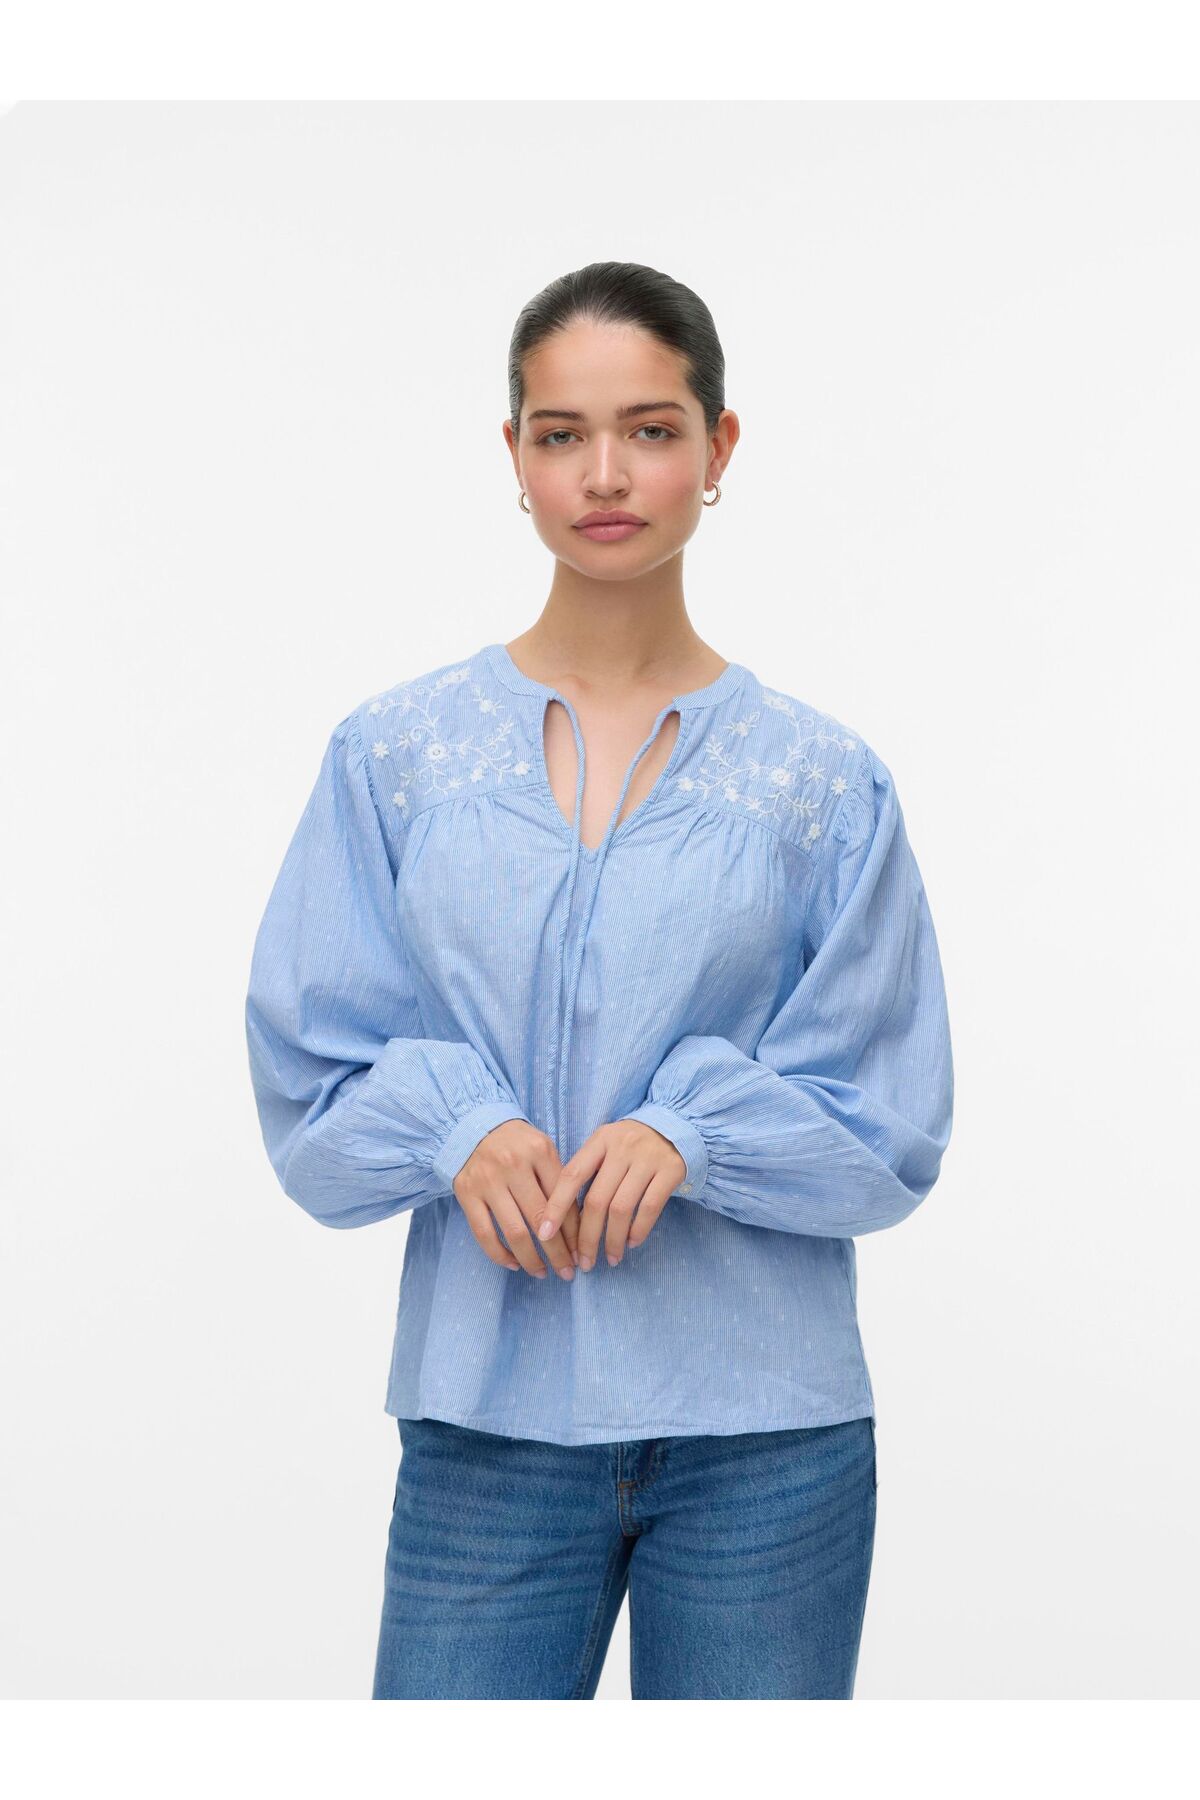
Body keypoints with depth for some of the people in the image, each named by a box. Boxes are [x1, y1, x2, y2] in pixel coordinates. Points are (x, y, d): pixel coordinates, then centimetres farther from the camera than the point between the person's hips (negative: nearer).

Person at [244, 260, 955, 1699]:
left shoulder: (824, 782, 0)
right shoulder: (396, 752, 2)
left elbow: (890, 1134, 1)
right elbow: (308, 1087, 3)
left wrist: (692, 1124, -16)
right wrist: (454, 1123, -16)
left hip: (764, 1435, 0)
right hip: (487, 1419, 0)